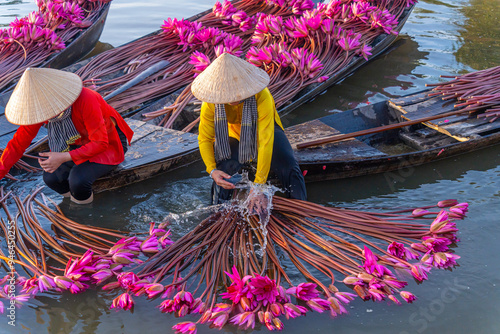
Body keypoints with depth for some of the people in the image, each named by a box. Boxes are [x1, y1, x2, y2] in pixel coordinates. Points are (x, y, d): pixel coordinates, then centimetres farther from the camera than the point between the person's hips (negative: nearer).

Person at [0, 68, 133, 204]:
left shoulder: (85, 100, -37)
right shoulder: (40, 107, -17)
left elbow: (101, 143, -31)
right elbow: (18, 143, -8)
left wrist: (63, 157, -38)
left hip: (110, 144, -6)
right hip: (81, 143, 6)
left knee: (78, 179, -29)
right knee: (51, 178, -16)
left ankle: (84, 200, 5)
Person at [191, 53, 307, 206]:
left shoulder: (262, 96, -38)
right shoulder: (211, 103, -28)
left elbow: (266, 142, -39)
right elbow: (204, 139, -18)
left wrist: (258, 183, -42)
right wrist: (212, 170, -37)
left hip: (265, 130, -1)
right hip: (235, 135, 1)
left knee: (290, 170, -23)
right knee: (221, 174, -25)